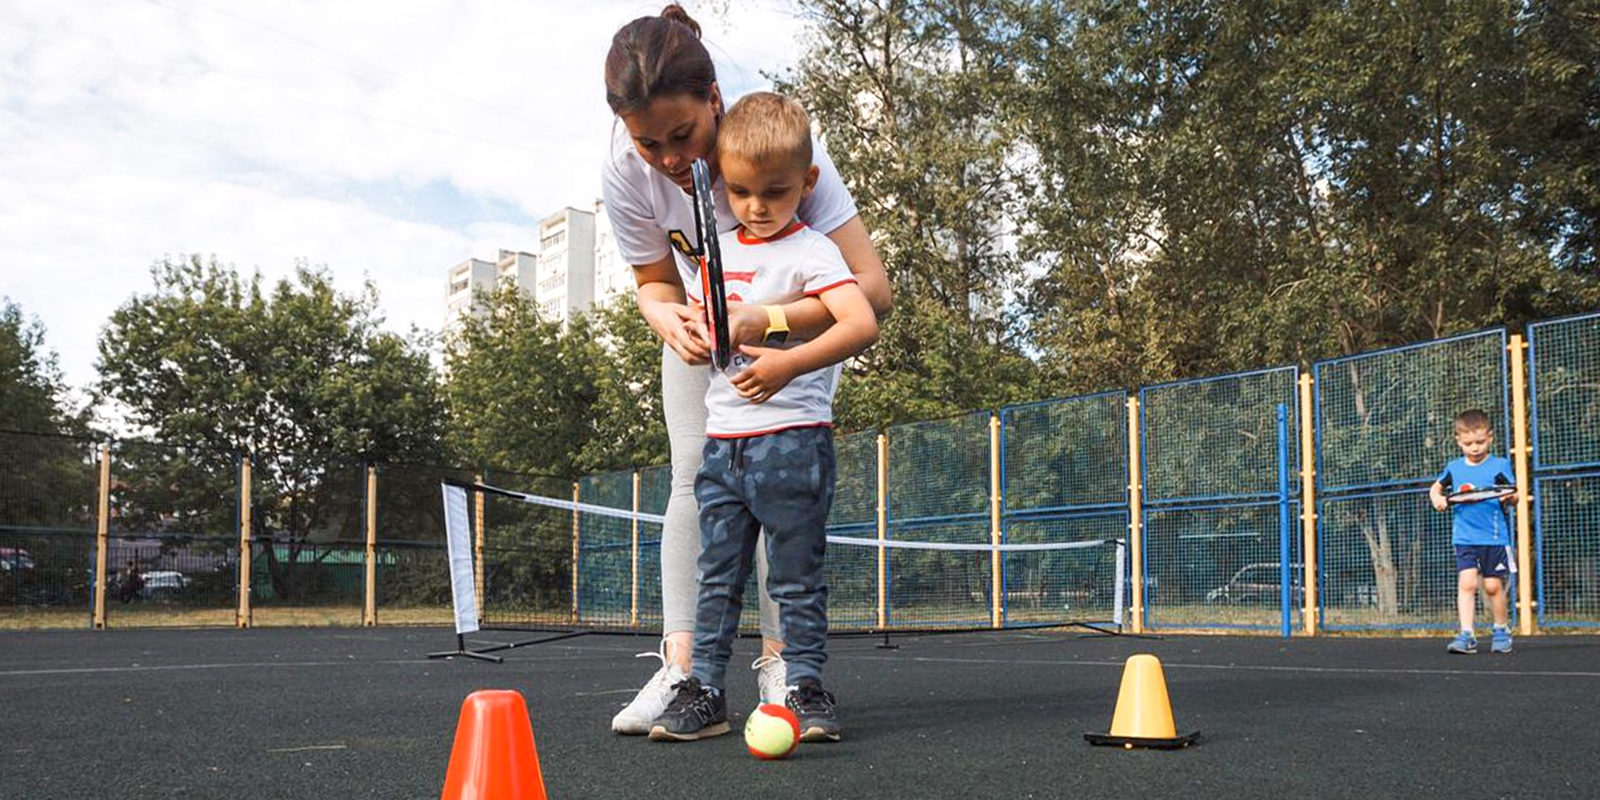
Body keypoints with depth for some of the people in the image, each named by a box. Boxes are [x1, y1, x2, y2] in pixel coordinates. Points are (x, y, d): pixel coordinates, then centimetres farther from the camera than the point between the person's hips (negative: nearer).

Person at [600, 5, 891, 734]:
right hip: (703, 322, 3)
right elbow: (654, 279, -9)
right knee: (693, 478, -8)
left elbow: (871, 288, -39)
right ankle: (680, 666, -9)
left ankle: (777, 661, -4)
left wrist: (767, 322, -53)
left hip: (796, 317, -2)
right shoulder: (625, 174, -28)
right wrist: (669, 319, -33)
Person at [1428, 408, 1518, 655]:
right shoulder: (1454, 468, 8)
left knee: (1493, 585, 4)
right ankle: (1466, 635, -11)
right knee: (1466, 582, -9)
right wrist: (1437, 498, 3)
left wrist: (1509, 497, -30)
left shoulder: (1499, 466, -2)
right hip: (1465, 539, 2)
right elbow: (1436, 487, 24)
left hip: (1495, 537, -2)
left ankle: (1501, 631, 24)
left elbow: (1514, 495, -6)